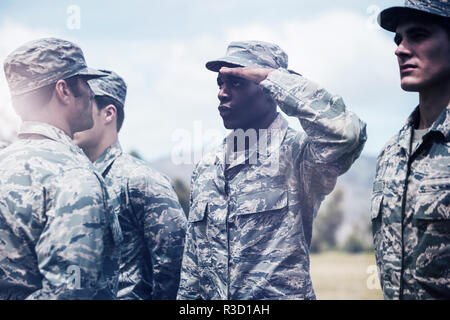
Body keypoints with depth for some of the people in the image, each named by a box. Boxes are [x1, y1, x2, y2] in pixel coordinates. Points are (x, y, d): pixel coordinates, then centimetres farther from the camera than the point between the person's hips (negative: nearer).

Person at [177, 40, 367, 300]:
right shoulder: (206, 168, 7)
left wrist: (272, 77, -23)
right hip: (211, 294, 5)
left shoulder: (296, 154, -12)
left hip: (283, 293, -5)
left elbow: (347, 132, -34)